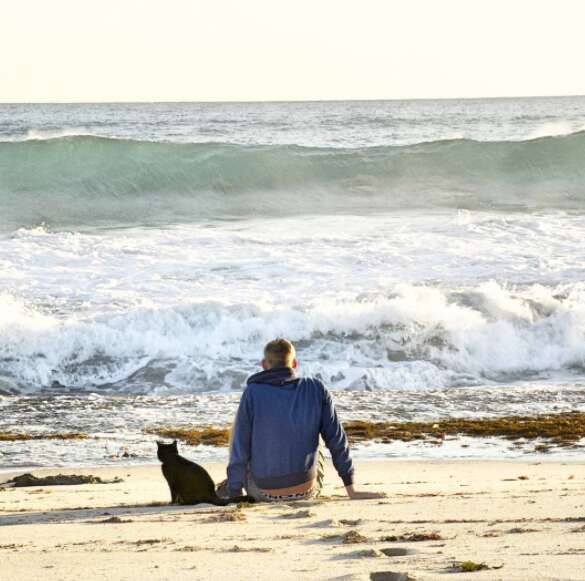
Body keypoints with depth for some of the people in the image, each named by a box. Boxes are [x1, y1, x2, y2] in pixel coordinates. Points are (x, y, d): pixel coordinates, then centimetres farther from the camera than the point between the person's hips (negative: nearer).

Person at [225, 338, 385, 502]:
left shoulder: (252, 393, -9)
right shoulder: (316, 389, -4)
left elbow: (239, 449, -10)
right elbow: (337, 440, -1)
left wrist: (233, 496, -3)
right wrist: (352, 490, 6)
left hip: (264, 491, -1)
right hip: (306, 490, 1)